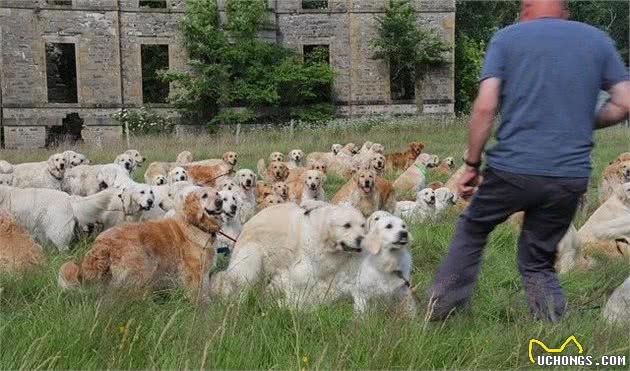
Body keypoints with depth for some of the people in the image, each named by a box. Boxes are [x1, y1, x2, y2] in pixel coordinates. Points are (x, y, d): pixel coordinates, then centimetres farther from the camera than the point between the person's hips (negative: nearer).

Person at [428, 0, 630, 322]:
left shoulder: (506, 38, 4)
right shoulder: (598, 40, 12)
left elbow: (485, 107, -7)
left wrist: (471, 165, 1)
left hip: (512, 167, -2)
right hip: (572, 175, 2)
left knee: (472, 230, 23)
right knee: (538, 262, 18)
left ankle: (438, 312, 25)